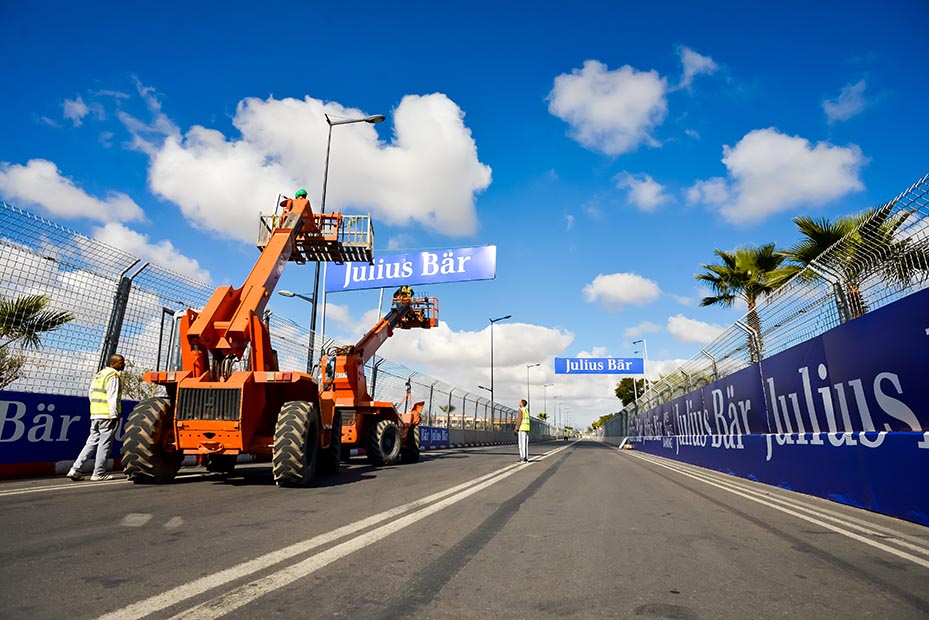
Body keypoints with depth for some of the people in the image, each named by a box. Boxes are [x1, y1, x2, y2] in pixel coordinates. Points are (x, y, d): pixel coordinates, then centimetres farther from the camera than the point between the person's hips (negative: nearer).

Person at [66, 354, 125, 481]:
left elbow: (90, 394, 21)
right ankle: (99, 473, 4)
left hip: (95, 415, 9)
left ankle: (75, 470, 11)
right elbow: (112, 398, -18)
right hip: (107, 416, -9)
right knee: (105, 444, -1)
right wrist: (114, 415, -16)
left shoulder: (99, 374, 16)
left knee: (92, 442, 14)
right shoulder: (113, 376, -13)